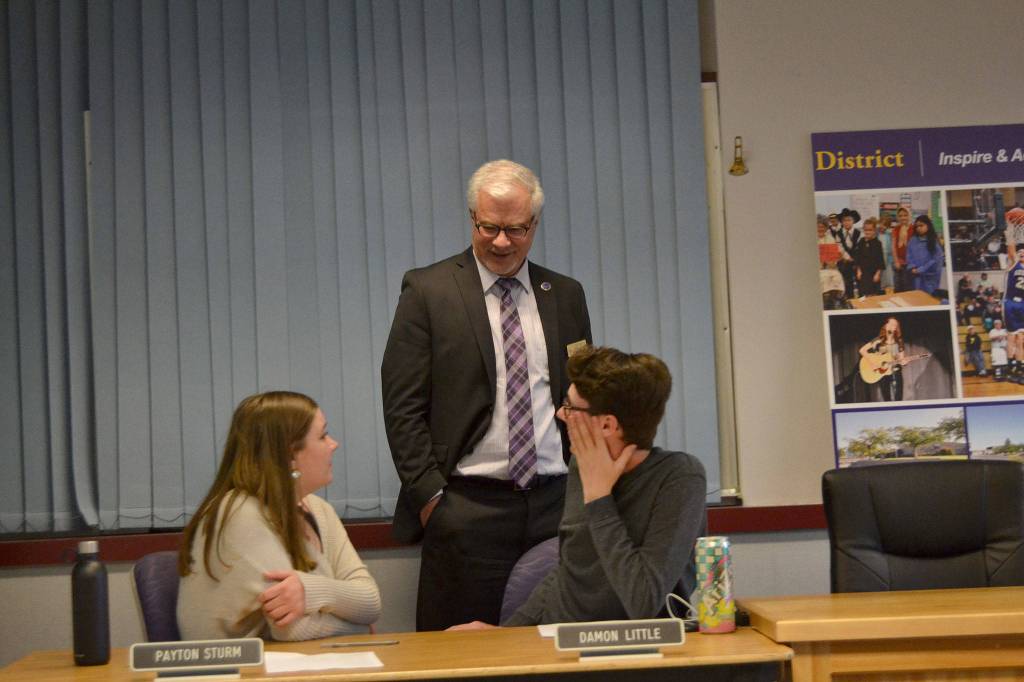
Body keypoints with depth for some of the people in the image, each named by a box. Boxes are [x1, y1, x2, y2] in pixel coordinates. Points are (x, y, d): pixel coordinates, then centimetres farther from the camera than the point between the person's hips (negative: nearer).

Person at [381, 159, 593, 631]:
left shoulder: (566, 295, 12)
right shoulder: (428, 291, 1)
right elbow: (403, 406, -2)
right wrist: (429, 495, -9)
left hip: (555, 504, 3)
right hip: (468, 509, -3)